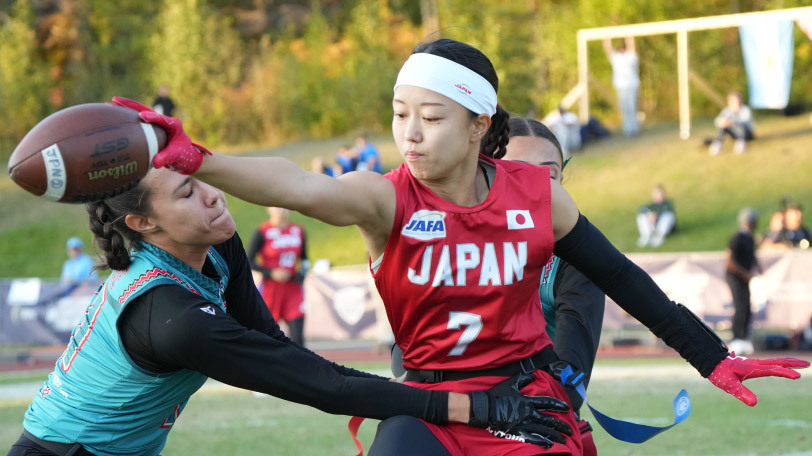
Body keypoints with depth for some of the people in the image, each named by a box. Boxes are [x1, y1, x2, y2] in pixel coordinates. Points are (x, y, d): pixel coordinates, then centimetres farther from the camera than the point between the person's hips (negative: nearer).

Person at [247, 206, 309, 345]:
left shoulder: (298, 231, 7)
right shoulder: (262, 232, -8)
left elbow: (304, 258, 19)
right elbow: (249, 262, -7)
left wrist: (302, 273, -1)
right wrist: (271, 273, -17)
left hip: (293, 286, 3)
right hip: (271, 286, -3)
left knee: (297, 335, -6)